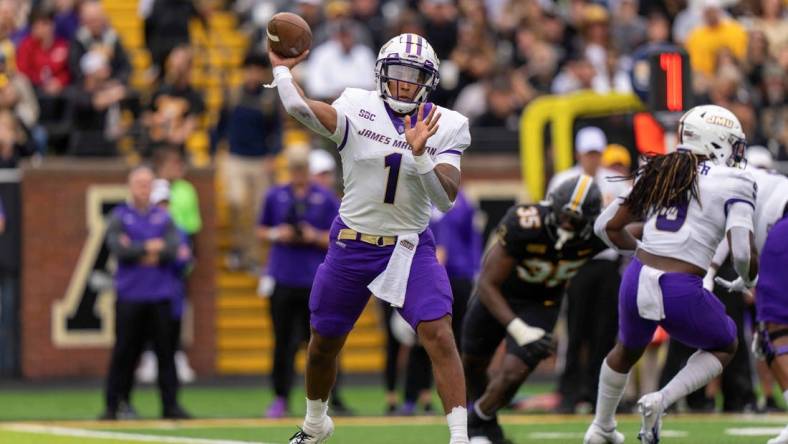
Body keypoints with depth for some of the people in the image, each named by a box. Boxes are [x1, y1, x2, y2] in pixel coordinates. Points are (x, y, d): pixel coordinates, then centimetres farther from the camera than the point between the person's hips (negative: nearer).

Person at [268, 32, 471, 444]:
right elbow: (300, 107, -28)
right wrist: (283, 69, -16)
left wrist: (419, 153, -30)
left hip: (410, 247, -1)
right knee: (323, 345, 15)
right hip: (352, 244, 1)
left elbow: (446, 197, -17)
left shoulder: (445, 127, -6)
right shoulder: (358, 108, -10)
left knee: (438, 335, -21)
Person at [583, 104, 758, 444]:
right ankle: (660, 401, 5)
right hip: (681, 293, -5)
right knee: (724, 347, 25)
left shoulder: (659, 173, 13)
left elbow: (606, 227, 16)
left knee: (627, 349, 35)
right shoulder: (732, 183, -3)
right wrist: (748, 280, 10)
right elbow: (743, 253, -12)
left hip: (637, 280, 5)